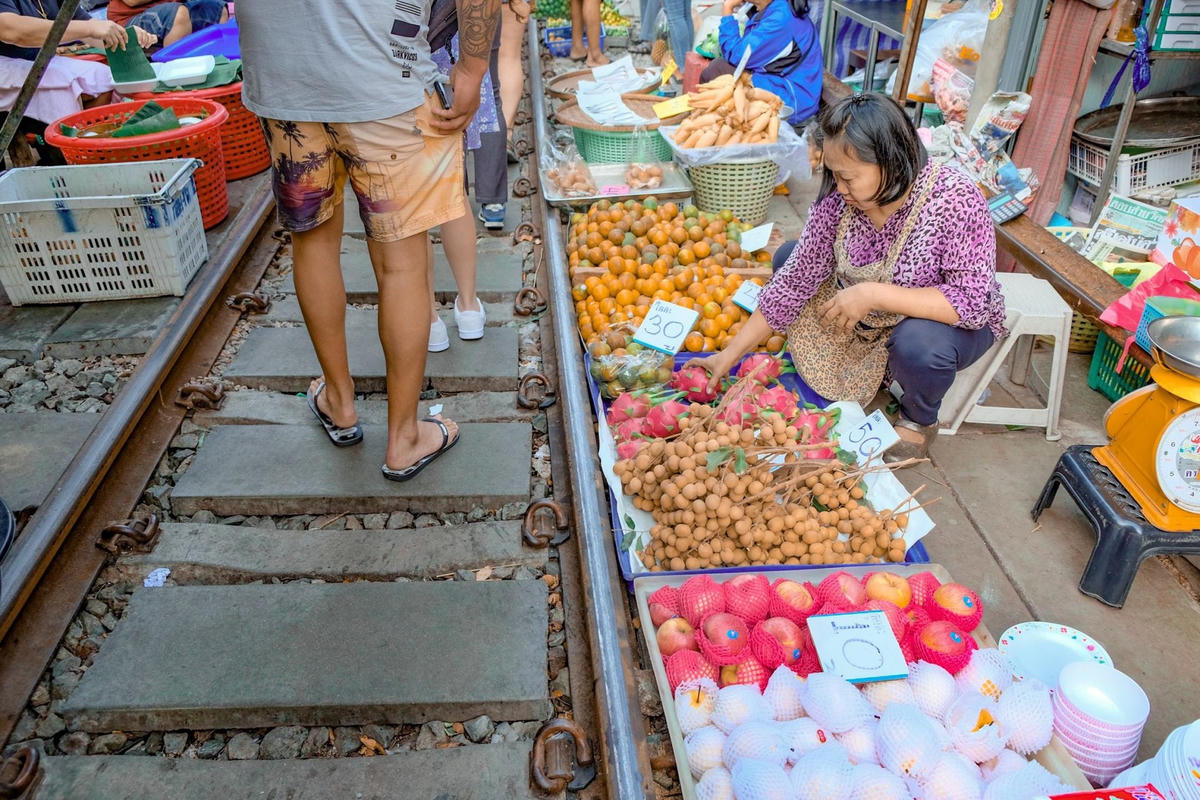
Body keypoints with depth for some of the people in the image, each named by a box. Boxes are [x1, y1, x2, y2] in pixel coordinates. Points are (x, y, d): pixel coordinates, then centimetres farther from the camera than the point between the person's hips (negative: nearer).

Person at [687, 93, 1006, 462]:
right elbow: (795, 280, -11)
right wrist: (729, 355, -13)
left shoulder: (955, 200, -32)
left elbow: (973, 303, -34)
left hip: (950, 322, -5)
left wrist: (874, 294, -41)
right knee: (789, 258, -1)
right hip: (874, 317, 6)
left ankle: (919, 420, -1)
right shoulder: (839, 197, -17)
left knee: (917, 343, -39)